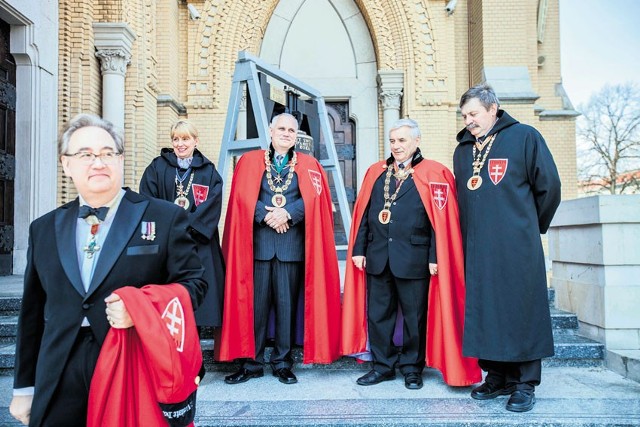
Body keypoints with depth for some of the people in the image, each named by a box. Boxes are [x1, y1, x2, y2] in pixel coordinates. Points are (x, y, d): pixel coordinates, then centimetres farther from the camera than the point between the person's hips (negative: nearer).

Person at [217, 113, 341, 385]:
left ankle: (282, 363, 16)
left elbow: (313, 198, -2)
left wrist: (287, 214, -16)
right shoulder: (250, 161, 12)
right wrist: (266, 215, -13)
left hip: (292, 244, 0)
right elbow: (243, 198, 0)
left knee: (287, 303, 4)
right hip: (257, 242, 0)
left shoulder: (309, 165, 13)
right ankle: (251, 363, 15)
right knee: (255, 303, 2)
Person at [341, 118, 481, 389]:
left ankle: (412, 368, 25)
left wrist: (435, 257, -12)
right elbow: (363, 214, 9)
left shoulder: (434, 174, -1)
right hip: (377, 258, 4)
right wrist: (358, 249, 3)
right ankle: (382, 366, 26)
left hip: (413, 259, -4)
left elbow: (441, 220, -7)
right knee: (377, 314, 11)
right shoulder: (376, 172, 12)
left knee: (414, 316, 7)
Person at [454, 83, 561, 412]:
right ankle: (496, 377, 22)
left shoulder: (524, 137, -1)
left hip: (517, 248, -5)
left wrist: (531, 226, 8)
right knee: (483, 311, 8)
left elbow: (549, 186, 0)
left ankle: (524, 383, 14)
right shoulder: (462, 150, 15)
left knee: (521, 310, 2)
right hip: (477, 249, 5)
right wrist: (473, 232, 16)